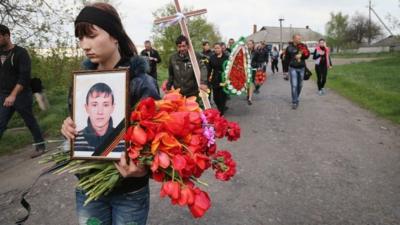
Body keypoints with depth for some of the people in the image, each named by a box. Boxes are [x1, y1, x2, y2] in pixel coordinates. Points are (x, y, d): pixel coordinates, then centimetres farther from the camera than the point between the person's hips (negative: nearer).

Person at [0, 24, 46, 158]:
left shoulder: (20, 52, -9)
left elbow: (24, 76, -18)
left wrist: (13, 95, -26)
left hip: (21, 95, -5)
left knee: (30, 122, 8)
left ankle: (40, 146, 25)